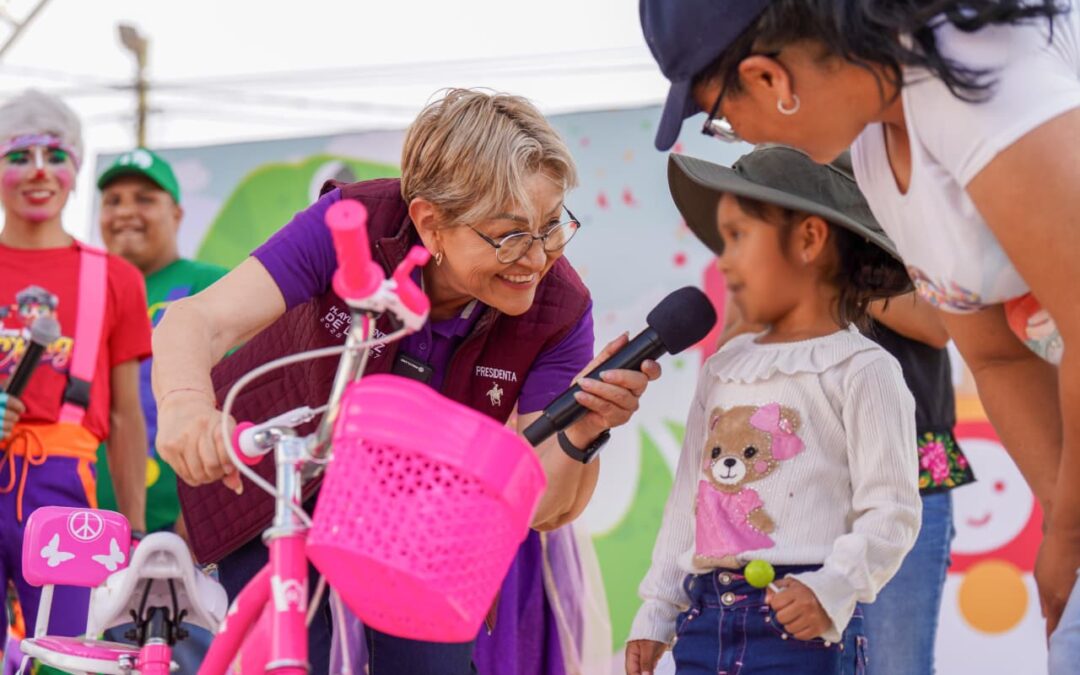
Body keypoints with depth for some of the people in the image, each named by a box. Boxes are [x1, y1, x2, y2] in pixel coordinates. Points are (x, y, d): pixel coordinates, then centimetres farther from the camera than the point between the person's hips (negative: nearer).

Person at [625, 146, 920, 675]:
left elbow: (890, 510, -8)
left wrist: (832, 587, -21)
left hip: (801, 624, -7)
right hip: (704, 621, 7)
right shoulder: (722, 370, 18)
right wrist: (656, 611, 19)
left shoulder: (859, 370, -3)